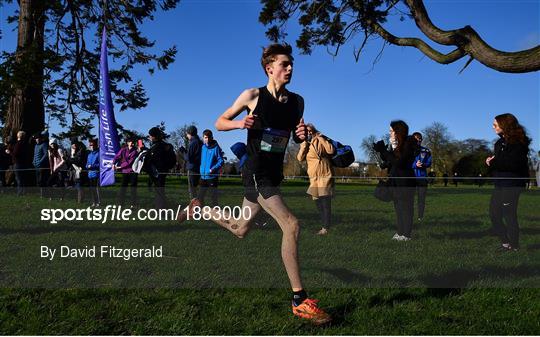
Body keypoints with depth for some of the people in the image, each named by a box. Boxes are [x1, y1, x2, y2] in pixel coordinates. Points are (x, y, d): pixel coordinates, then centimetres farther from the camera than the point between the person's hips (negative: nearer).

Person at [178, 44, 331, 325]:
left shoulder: (297, 101, 5)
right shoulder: (253, 96, -8)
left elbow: (296, 136, 18)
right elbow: (219, 123, 1)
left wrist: (302, 135, -7)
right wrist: (241, 123, -20)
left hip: (274, 174, 7)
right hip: (256, 173, -7)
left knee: (240, 230, 20)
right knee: (291, 225, -21)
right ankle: (299, 300, -14)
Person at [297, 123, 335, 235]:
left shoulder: (321, 140, -2)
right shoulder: (304, 144, 11)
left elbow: (331, 150, -17)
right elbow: (300, 158, -4)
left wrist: (321, 138, -13)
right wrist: (305, 143, -11)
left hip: (325, 176, -6)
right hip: (314, 178, 6)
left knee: (325, 202, -10)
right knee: (318, 203, 12)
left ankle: (325, 228, -9)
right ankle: (324, 226, 24)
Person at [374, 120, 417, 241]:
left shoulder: (408, 144, -14)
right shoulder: (395, 144, 9)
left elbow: (399, 162, -23)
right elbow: (390, 161, 12)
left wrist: (383, 151, -22)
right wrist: (382, 151, -2)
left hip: (406, 180, -8)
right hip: (396, 180, 8)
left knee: (405, 206, -2)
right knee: (398, 206, 11)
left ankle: (406, 234, 3)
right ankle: (400, 232, 19)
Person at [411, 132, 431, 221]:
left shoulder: (426, 151, 8)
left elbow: (429, 163, 5)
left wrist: (423, 164, -17)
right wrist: (415, 165, -21)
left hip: (422, 177, 2)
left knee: (422, 199, 5)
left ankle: (420, 218, 15)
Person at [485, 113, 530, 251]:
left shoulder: (517, 142, -13)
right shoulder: (501, 142, 15)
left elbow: (514, 163, -23)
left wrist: (493, 162, -15)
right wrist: (490, 161, -5)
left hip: (512, 184, -9)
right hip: (500, 184, 9)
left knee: (509, 214, -3)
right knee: (494, 214, 9)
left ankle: (514, 246, 10)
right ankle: (505, 242, 21)